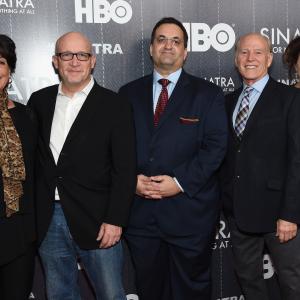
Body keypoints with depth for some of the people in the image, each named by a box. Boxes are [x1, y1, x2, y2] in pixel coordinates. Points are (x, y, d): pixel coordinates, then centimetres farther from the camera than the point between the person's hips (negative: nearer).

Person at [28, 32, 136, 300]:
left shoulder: (115, 106, -5)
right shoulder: (39, 102, 7)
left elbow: (124, 170, -7)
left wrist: (115, 220, -12)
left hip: (96, 222, -3)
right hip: (47, 221, 4)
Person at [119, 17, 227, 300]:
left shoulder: (208, 93, 1)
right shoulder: (129, 93, 9)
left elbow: (215, 146, -7)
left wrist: (180, 182, -16)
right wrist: (131, 179, -10)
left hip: (189, 211, -2)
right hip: (139, 212, 3)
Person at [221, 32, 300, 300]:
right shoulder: (229, 101, 11)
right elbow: (226, 155, 11)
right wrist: (225, 201, 4)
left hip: (276, 209, -5)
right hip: (237, 210, 5)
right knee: (247, 278, 18)